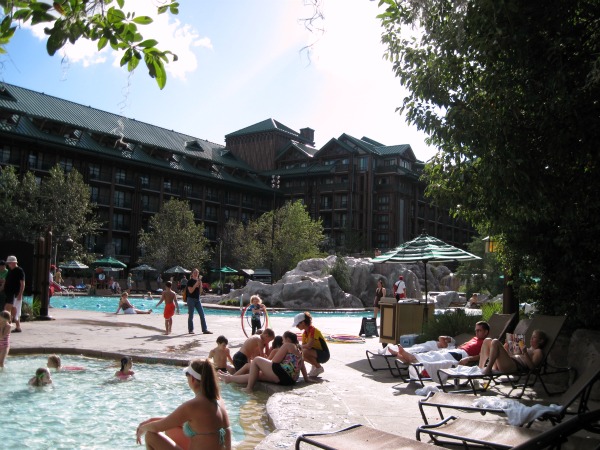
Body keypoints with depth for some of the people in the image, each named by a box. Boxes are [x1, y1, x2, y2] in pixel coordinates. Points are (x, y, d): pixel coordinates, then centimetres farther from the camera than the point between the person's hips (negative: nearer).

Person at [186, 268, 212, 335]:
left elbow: (200, 291, 6)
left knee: (202, 314, 1)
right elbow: (190, 291, -15)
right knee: (191, 315, 1)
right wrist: (196, 284, -18)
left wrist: (200, 283, -7)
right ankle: (190, 330, 10)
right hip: (191, 299, -6)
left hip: (197, 299, 6)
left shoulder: (199, 280, 11)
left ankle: (205, 329, 2)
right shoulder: (190, 281, -6)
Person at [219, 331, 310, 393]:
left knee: (256, 360, 2)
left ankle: (249, 388, 3)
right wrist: (306, 378, 20)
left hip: (282, 374, -10)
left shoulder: (287, 345, -3)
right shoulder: (299, 349, 21)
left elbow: (275, 361, -8)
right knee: (255, 374, 19)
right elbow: (302, 366, 19)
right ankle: (230, 378, 27)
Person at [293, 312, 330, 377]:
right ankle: (314, 365, 13)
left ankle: (319, 368, -8)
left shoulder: (313, 330, -22)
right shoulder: (305, 333, 5)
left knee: (305, 352, -30)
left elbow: (309, 346, -31)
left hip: (324, 355, -9)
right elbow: (303, 346, 3)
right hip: (316, 352, 9)